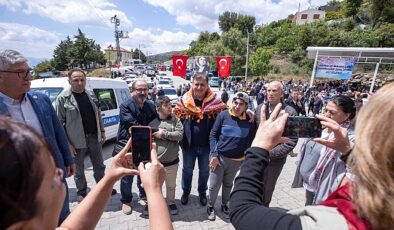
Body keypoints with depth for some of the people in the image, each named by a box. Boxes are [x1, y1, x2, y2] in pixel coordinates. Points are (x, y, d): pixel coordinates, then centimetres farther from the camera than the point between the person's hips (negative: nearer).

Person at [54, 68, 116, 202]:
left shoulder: (90, 95, 4)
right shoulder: (63, 98, -12)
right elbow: (59, 124, -13)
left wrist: (102, 131, 10)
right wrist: (67, 144, -15)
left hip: (94, 137, 5)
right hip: (77, 141, -4)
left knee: (99, 166, 18)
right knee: (79, 170, 14)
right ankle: (81, 193, 38)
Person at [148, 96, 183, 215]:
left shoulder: (175, 120, -2)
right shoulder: (151, 121, -3)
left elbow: (180, 135, -15)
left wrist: (163, 134, -18)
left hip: (172, 161, 0)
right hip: (155, 161, 0)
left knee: (171, 185, 21)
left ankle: (171, 202, 46)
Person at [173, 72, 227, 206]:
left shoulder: (215, 101, -10)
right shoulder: (183, 101, -7)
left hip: (206, 145, 0)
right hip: (188, 144, 1)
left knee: (204, 171, 19)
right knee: (187, 170, 20)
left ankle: (202, 192, 43)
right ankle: (186, 191, 43)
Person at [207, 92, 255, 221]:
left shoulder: (249, 121, -6)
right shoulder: (223, 115, -11)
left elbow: (250, 141, 2)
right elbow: (212, 135, -7)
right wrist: (214, 155, -12)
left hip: (237, 160, 2)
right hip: (219, 157, -2)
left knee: (228, 184, 20)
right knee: (214, 185, 7)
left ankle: (224, 205, 45)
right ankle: (211, 206, 34)